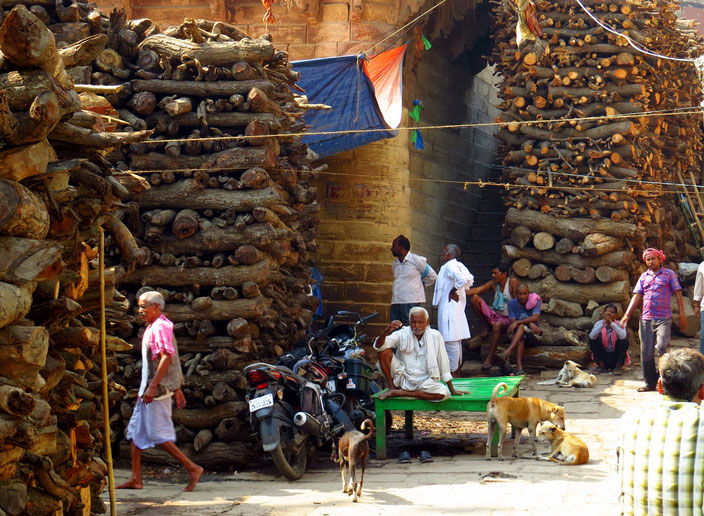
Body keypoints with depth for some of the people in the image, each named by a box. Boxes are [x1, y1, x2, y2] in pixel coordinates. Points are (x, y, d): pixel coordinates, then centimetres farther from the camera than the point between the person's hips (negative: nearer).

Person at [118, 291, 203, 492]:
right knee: (135, 431, 9)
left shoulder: (160, 327, -13)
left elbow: (167, 357, -23)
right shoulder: (152, 327, 18)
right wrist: (177, 389, 23)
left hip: (157, 390, -10)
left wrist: (152, 386, -27)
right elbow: (171, 359, 22)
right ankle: (135, 479, 10)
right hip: (148, 388, 10)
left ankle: (192, 468, -5)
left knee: (159, 435, -9)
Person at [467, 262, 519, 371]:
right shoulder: (493, 283, 7)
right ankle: (487, 327, -2)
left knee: (497, 324, -41)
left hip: (507, 318, -5)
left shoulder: (512, 282, -7)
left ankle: (489, 357, -37)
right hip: (493, 315, 5)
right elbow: (476, 290, -2)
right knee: (474, 298, -11)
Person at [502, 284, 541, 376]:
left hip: (532, 330, -1)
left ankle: (507, 352, -51)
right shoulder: (512, 303, -2)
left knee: (521, 327, -34)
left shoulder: (535, 301, -7)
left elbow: (535, 317, -22)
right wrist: (530, 323, -25)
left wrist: (517, 323, -31)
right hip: (517, 331, 1)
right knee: (521, 338, -35)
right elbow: (512, 321, -12)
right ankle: (519, 366, -49)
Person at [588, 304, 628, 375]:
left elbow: (623, 336, -33)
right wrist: (604, 322, -30)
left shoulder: (619, 324, -9)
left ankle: (618, 366, -9)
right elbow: (592, 336, -26)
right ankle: (601, 366, -4)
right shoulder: (599, 323, -5)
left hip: (615, 356, -1)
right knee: (593, 340, -18)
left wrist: (611, 322, -33)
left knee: (624, 341, -24)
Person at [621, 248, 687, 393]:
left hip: (663, 318, -4)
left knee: (661, 347, -20)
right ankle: (650, 383, 11)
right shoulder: (644, 277, 17)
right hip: (646, 319, 4)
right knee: (646, 353, 1)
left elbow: (678, 295, 4)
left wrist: (682, 315, -4)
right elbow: (636, 296, 12)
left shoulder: (669, 274, 7)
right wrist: (627, 314, -1)